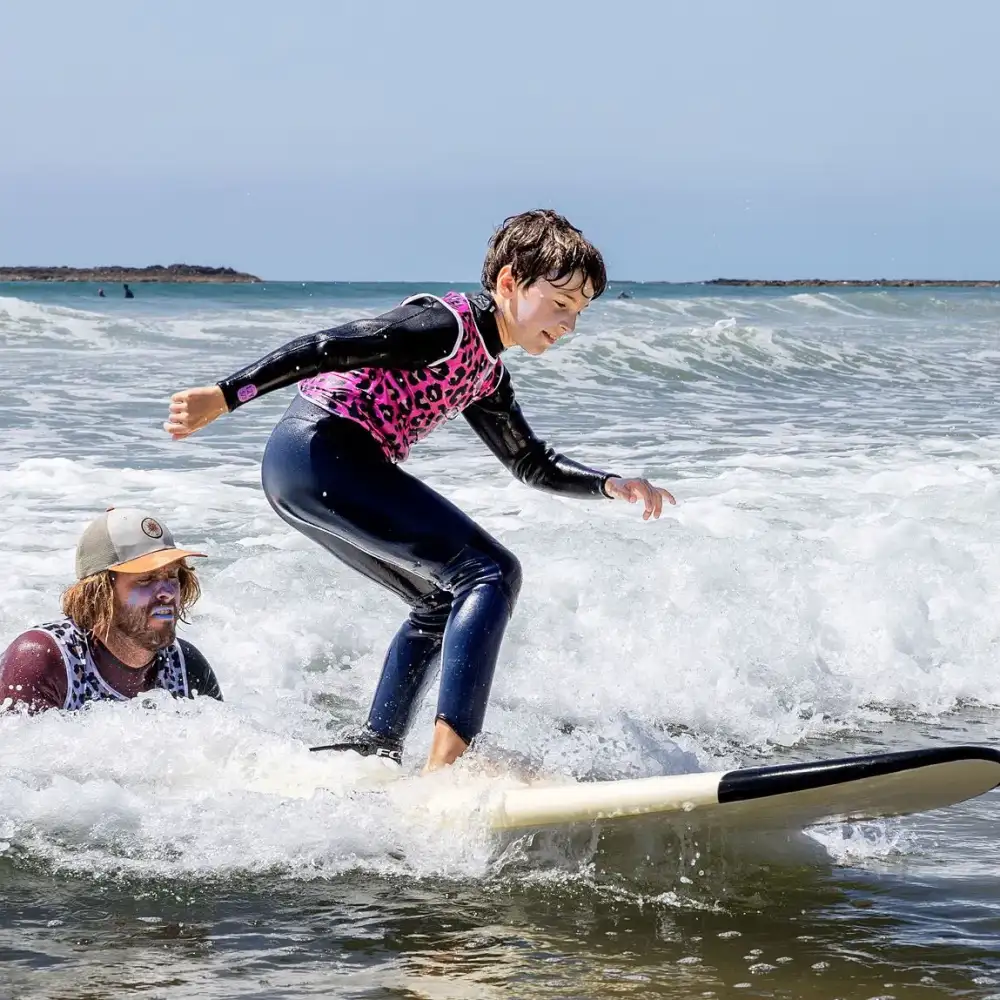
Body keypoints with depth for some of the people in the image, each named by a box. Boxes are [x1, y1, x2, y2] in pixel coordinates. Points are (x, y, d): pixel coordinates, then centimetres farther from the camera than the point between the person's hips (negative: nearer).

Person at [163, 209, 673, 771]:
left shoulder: (488, 376, 21)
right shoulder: (449, 324, -10)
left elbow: (533, 465, 31)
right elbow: (328, 347, -17)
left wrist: (611, 485, 15)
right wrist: (224, 397, -23)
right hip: (322, 454, -10)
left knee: (444, 599, 23)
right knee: (491, 574, -12)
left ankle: (374, 747, 19)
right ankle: (445, 768, -23)